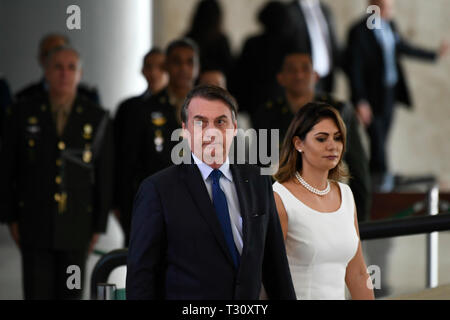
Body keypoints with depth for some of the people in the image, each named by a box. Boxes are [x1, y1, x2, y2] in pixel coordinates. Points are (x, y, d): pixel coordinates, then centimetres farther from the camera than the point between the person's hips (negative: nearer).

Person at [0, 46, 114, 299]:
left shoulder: (98, 119, 1)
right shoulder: (23, 114, 2)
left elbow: (105, 177, 4)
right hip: (34, 226, 0)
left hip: (77, 228, 0)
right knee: (37, 293, -4)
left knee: (71, 294, 6)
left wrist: (99, 226, 2)